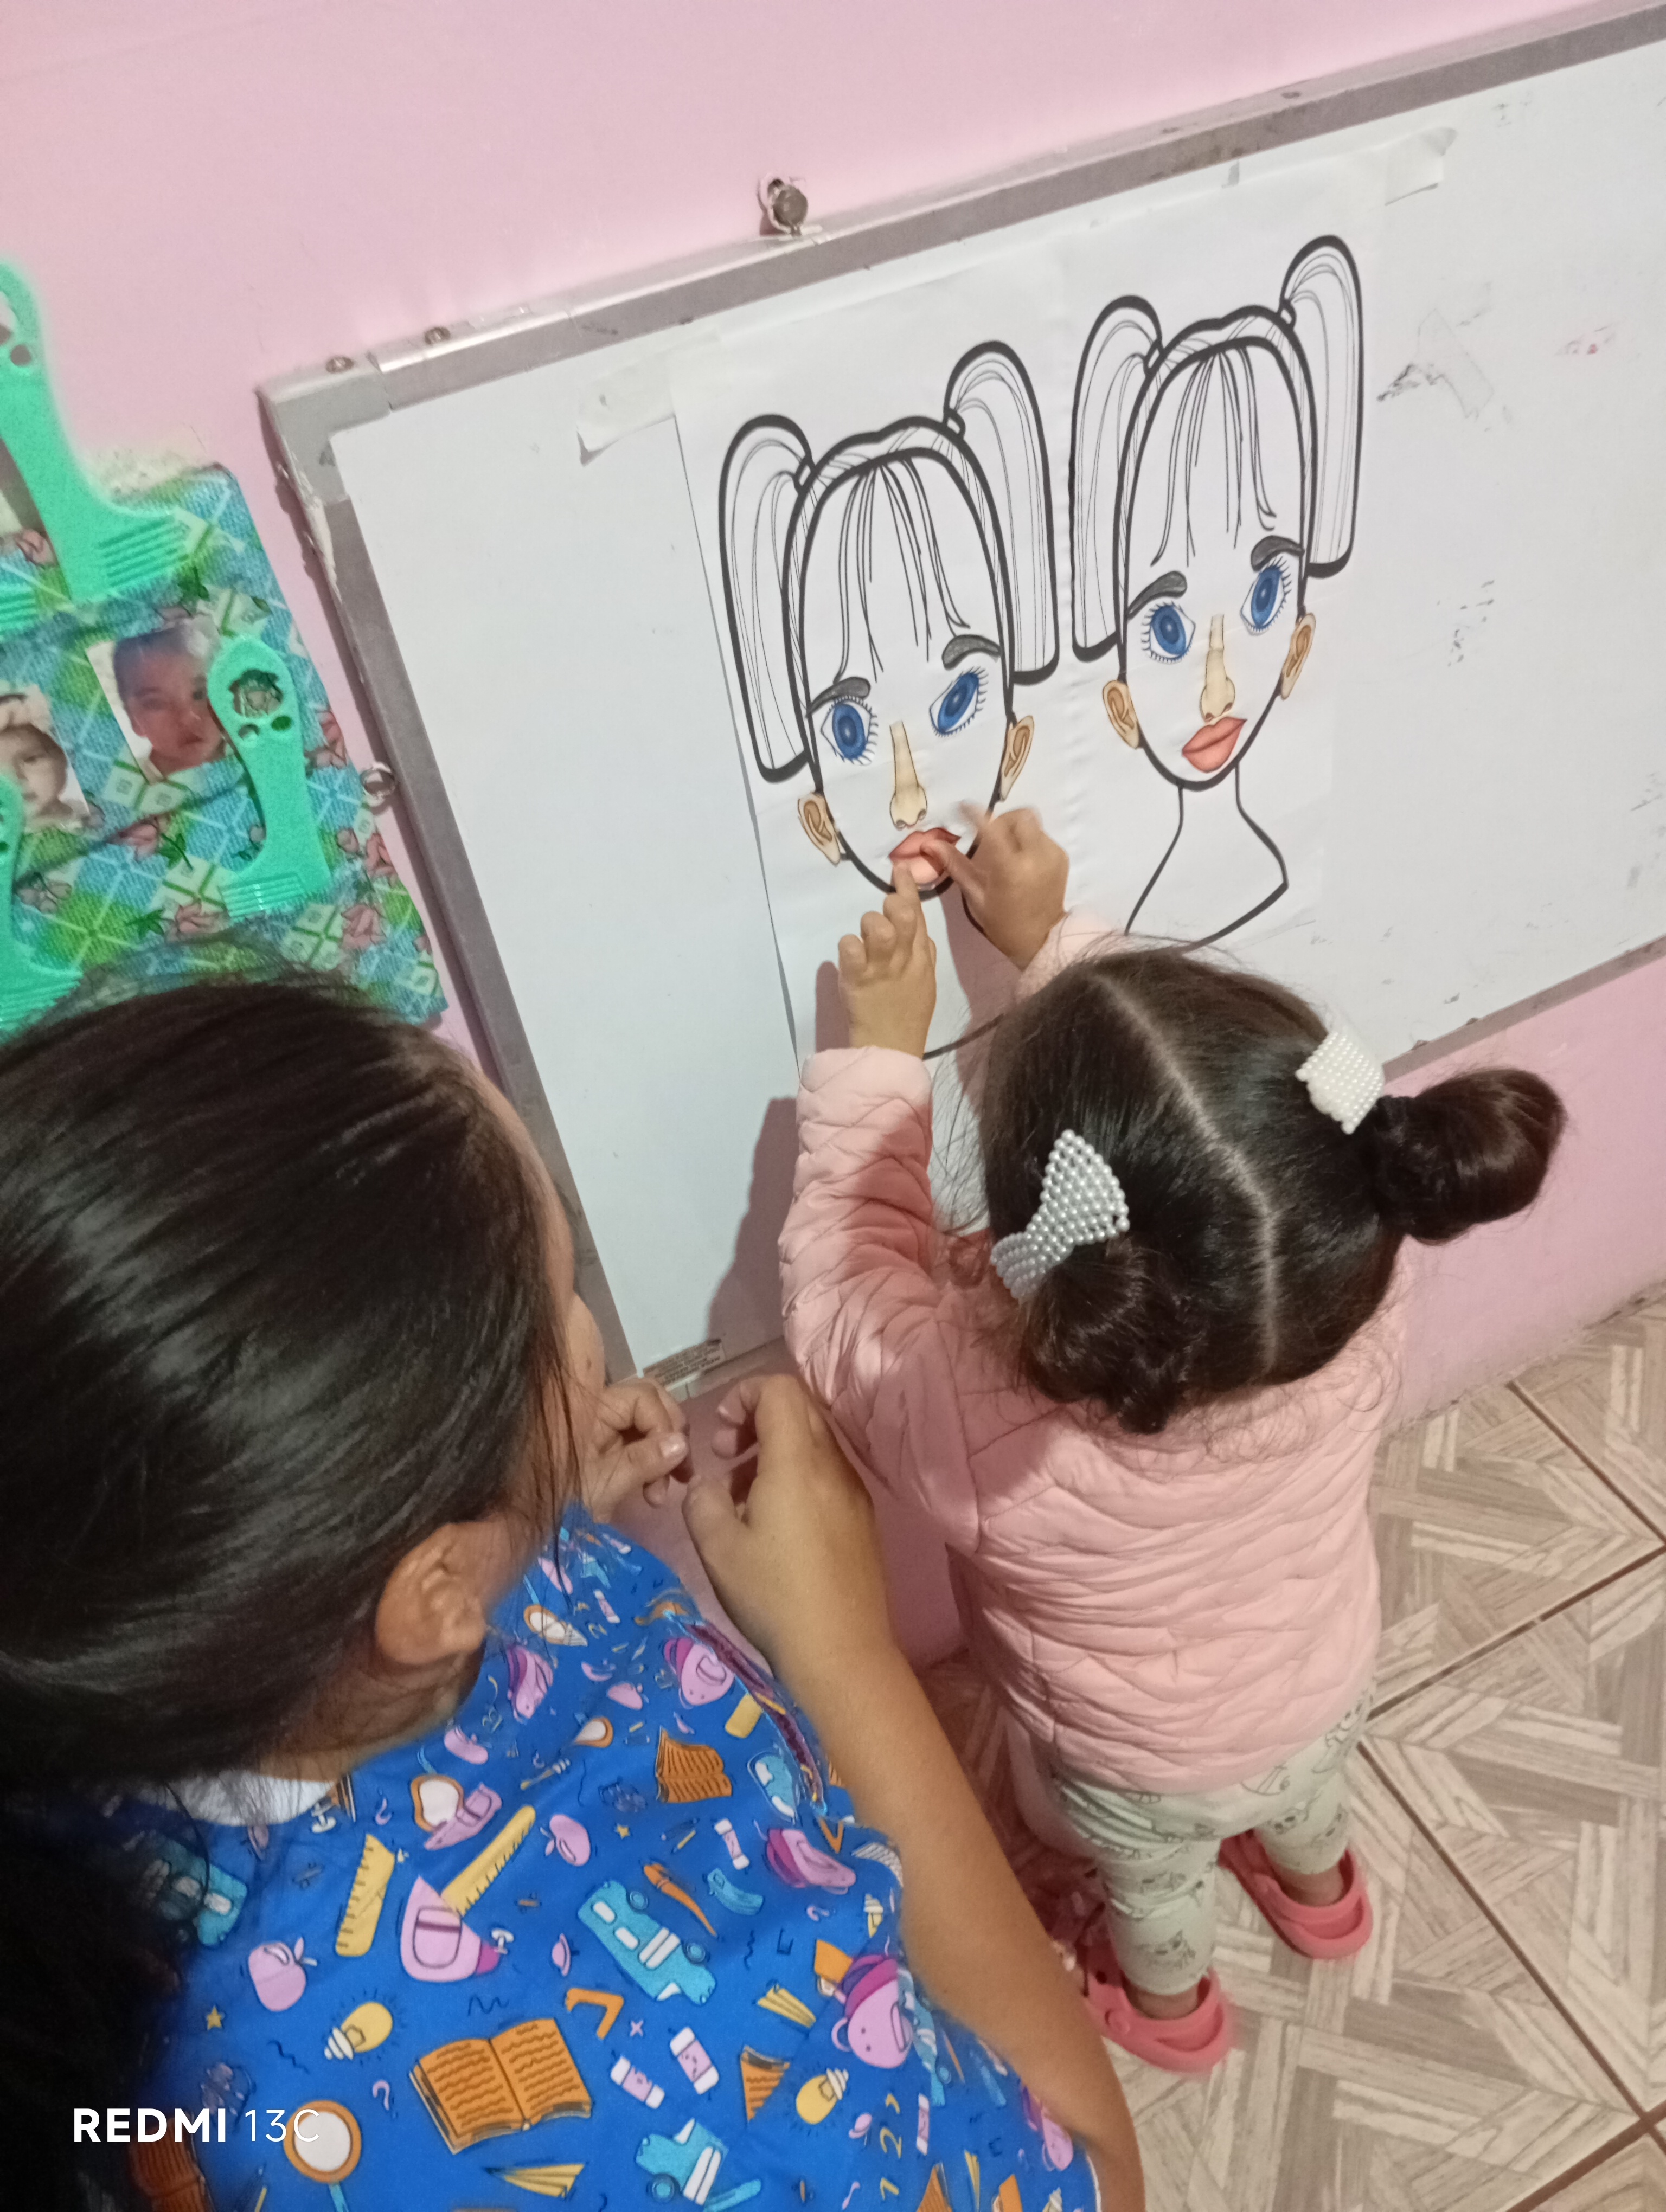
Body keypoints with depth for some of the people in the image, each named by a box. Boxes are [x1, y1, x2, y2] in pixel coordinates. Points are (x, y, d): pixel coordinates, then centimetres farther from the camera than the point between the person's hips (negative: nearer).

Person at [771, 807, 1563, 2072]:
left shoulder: (983, 1431, -48)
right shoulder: (1352, 1295, -39)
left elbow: (845, 1285, -27)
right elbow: (1213, 1108, -20)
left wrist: (882, 1054, -21)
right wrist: (1055, 943, -16)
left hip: (1145, 1763, -2)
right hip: (1326, 1680, 3)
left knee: (1154, 1876, 33)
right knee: (1304, 1784, 38)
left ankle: (1170, 2005, 66)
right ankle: (1321, 1892, 71)